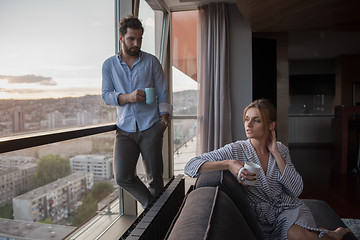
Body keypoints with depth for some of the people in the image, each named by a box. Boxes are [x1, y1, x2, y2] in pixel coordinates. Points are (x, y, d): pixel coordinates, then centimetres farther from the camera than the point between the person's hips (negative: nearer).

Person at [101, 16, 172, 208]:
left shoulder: (151, 61, 8)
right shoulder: (109, 65, 11)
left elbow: (162, 93, 8)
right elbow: (105, 95, 6)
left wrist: (164, 118, -5)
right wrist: (127, 97, -13)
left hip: (150, 127, -1)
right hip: (125, 129, 2)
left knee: (155, 177, 3)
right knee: (123, 177, -9)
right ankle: (151, 206, 15)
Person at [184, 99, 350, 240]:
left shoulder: (281, 149, 1)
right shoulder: (235, 150, -10)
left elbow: (296, 190, -7)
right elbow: (190, 166, -17)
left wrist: (275, 153, -12)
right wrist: (229, 164, -29)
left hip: (290, 208, 2)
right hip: (262, 218, -2)